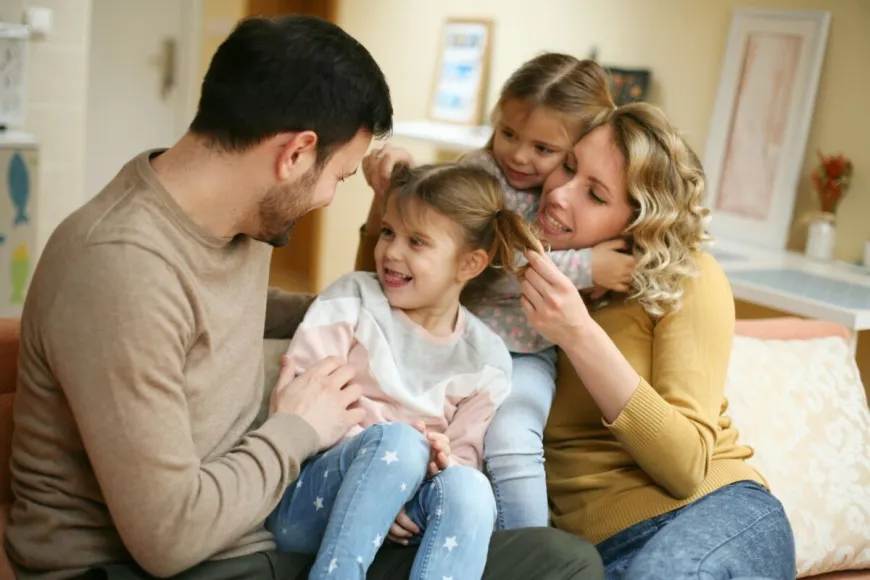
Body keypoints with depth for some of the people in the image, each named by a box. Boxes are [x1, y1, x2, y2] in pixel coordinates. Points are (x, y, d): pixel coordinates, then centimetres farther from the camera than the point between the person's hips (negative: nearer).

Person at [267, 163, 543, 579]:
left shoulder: (486, 359, 7)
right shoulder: (352, 298, 1)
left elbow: (466, 457, 5)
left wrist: (446, 463, -20)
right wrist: (373, 484, -19)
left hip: (402, 522, 2)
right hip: (306, 506, -2)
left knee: (467, 487, -31)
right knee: (398, 441, -32)